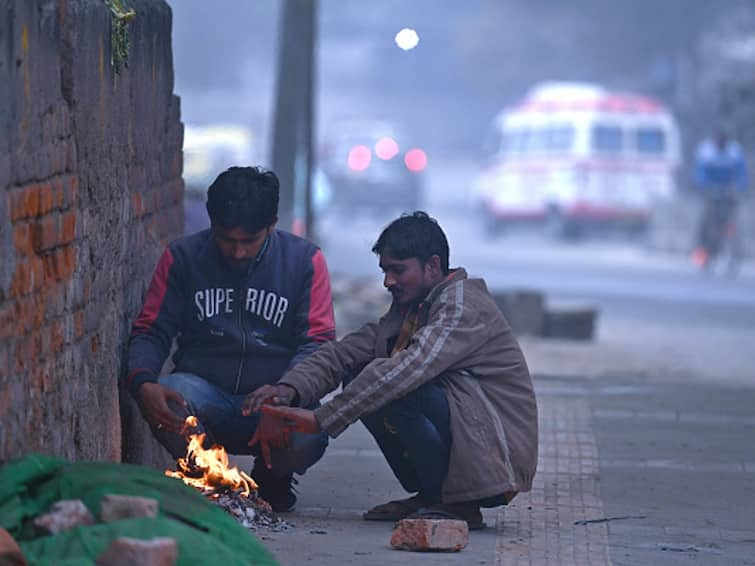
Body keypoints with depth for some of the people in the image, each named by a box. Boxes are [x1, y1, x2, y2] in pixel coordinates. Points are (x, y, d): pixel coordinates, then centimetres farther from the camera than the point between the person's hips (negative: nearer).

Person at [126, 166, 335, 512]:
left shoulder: (304, 260, 1)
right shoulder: (183, 257, 3)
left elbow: (318, 342, -4)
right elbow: (151, 331, 2)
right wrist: (143, 383, -22)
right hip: (205, 390, 1)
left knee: (307, 437, -34)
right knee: (167, 402, -35)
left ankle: (272, 477, 7)